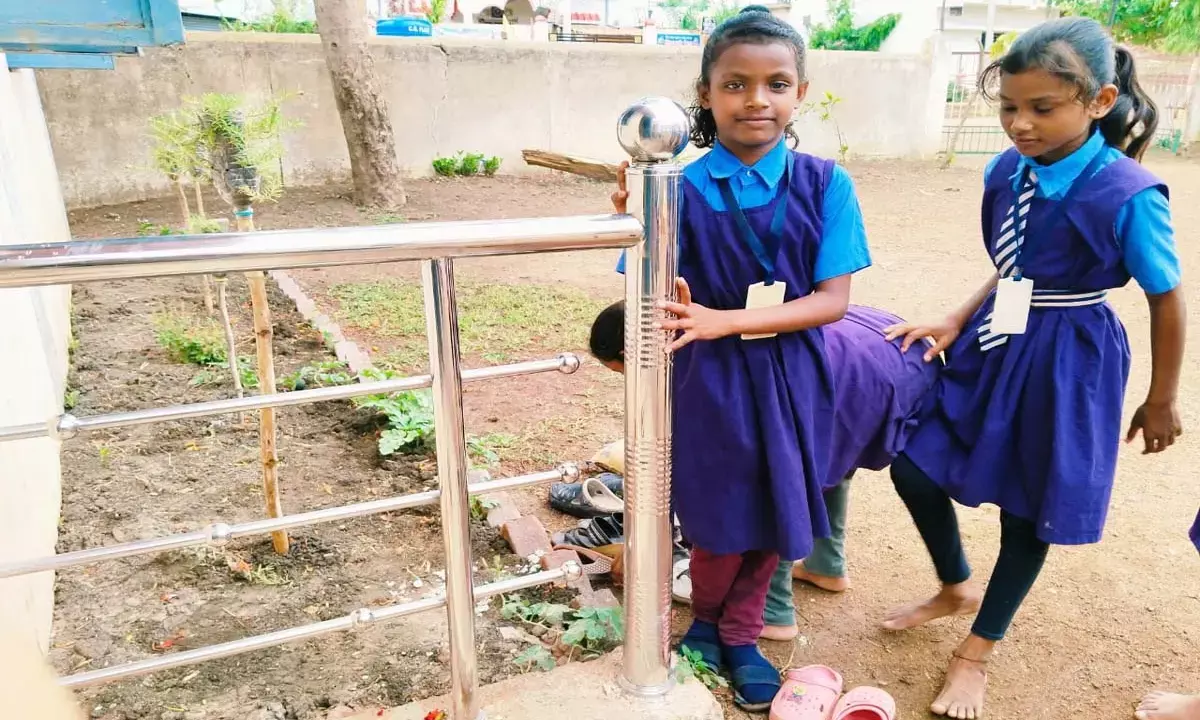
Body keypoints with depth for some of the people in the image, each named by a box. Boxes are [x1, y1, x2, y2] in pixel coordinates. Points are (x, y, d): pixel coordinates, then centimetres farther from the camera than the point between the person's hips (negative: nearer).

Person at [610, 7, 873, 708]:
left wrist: (725, 320, -24)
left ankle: (740, 636, 41)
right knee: (720, 522, 11)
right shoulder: (682, 191, -10)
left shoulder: (824, 184, -8)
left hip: (791, 380, 2)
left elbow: (833, 300, -12)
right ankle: (705, 620, 44)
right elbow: (662, 307, -10)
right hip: (711, 379, -1)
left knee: (773, 519, 16)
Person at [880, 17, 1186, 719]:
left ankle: (979, 650, 33)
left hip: (1066, 366, -6)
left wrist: (1162, 400, 0)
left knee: (1029, 511, 11)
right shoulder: (1006, 172, -4)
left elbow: (1169, 300, -9)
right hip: (996, 343, 6)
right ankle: (957, 587, 37)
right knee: (914, 469, 8)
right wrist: (955, 323, -3)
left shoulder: (1129, 195, -20)